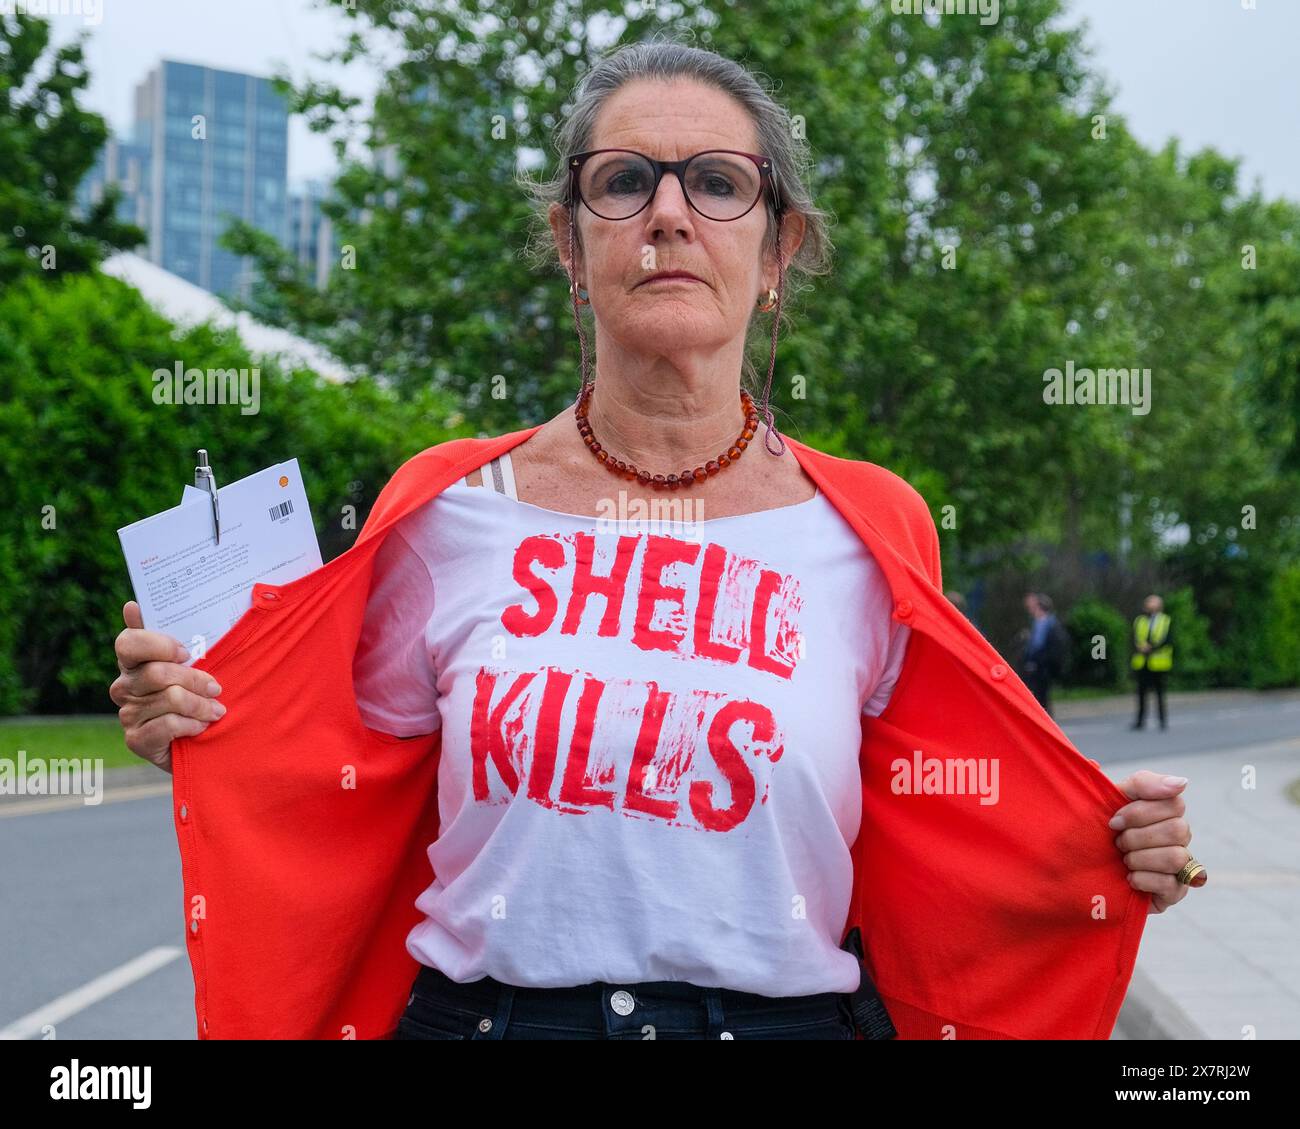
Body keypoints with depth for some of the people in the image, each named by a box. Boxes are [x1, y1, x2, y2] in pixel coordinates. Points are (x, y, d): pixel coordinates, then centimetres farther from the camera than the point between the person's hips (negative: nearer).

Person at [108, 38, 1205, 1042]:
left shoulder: (868, 537, -2)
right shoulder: (445, 516, -2)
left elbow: (915, 859, 8)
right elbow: (350, 820, 8)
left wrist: (1114, 859, -6)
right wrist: (202, 745, -8)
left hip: (788, 1013, 1)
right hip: (482, 1010, 0)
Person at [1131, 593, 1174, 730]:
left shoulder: (1167, 621, 4)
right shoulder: (1138, 621, 14)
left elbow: (1168, 640, -7)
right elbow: (1135, 639, 8)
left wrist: (1152, 648, -17)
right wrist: (1140, 648, -13)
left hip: (1158, 663, -3)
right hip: (1142, 663, 3)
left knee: (1159, 692, 0)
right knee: (1141, 692, 1)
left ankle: (1162, 721, 7)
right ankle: (1140, 720, 7)